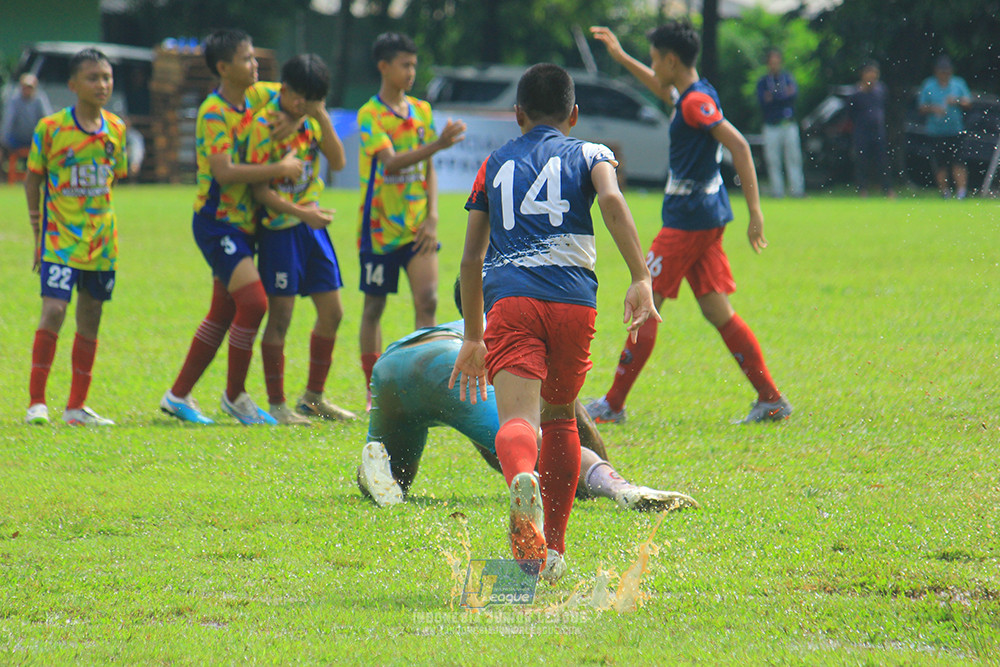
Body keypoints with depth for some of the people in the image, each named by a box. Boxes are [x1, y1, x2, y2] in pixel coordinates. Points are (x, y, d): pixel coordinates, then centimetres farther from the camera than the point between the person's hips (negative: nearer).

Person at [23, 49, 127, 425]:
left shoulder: (115, 129, 4)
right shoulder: (50, 128, -8)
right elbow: (33, 178, 0)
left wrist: (95, 215, 8)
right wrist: (38, 231, -2)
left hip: (101, 239, 5)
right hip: (60, 238, -5)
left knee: (90, 321, 9)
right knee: (53, 311, -17)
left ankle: (76, 407, 18)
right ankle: (36, 402, -10)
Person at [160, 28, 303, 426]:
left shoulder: (256, 96, 6)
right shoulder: (214, 113, -17)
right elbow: (223, 171, -28)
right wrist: (280, 169, -24)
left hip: (243, 224, 9)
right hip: (217, 223, -9)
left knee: (223, 313, 11)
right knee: (253, 302, -17)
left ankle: (178, 396, 20)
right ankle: (235, 395, -3)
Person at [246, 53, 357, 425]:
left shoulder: (311, 120, 8)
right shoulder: (264, 125, -13)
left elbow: (338, 162, -3)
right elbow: (260, 190, -16)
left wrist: (322, 118, -12)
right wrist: (302, 212, -25)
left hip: (313, 226, 7)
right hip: (280, 227, -7)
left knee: (331, 313, 8)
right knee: (279, 317, -6)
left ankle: (314, 397, 20)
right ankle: (276, 404, 2)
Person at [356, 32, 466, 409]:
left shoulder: (421, 111, 8)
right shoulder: (370, 115, -9)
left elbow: (428, 168, 12)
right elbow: (391, 163, -24)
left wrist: (432, 216, 0)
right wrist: (437, 145, -36)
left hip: (416, 225, 4)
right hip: (380, 225, -4)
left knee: (427, 299, -10)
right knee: (374, 307, 5)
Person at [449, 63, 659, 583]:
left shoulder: (494, 165, 24)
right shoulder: (588, 154, 17)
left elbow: (471, 258, 24)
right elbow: (611, 200, -6)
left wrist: (474, 337, 32)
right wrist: (640, 280, -13)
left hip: (509, 296, 0)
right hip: (573, 295, 0)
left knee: (516, 418, -19)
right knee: (559, 414, 21)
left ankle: (523, 482, -54)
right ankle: (553, 551, 25)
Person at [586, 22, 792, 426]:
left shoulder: (696, 102, -17)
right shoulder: (693, 94, 12)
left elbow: (738, 145, -24)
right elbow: (662, 88, 37)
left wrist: (754, 210, -27)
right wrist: (620, 57, 40)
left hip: (688, 222, -10)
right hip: (705, 219, 10)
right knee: (717, 310, 8)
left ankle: (613, 405, 1)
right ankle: (771, 399, 4)